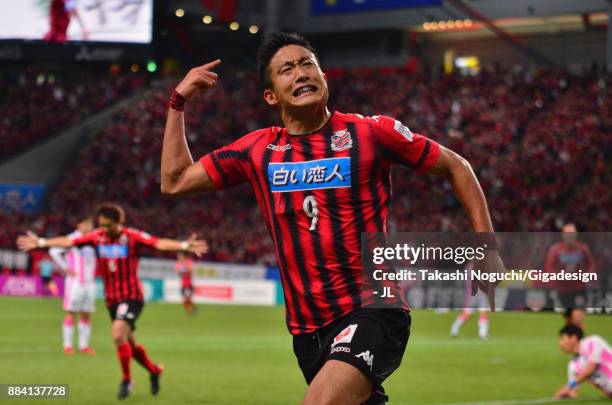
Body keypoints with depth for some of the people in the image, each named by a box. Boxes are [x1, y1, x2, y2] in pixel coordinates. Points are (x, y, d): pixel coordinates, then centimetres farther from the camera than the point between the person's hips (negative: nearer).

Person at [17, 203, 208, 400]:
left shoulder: (132, 237, -13)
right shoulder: (97, 237, 1)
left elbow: (159, 243, -26)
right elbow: (69, 242, 5)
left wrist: (184, 245, -40)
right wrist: (41, 242, 6)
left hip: (131, 296, -6)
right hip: (111, 298, 6)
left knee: (118, 335, -23)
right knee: (129, 343, 14)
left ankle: (126, 379, -6)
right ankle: (154, 370, 37)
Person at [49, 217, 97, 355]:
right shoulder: (72, 239, -6)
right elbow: (54, 251, -14)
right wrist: (65, 268, -14)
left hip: (90, 282, 6)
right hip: (75, 281, -6)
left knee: (86, 315, 5)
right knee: (71, 313, -6)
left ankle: (84, 345, 10)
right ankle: (67, 345, -4)